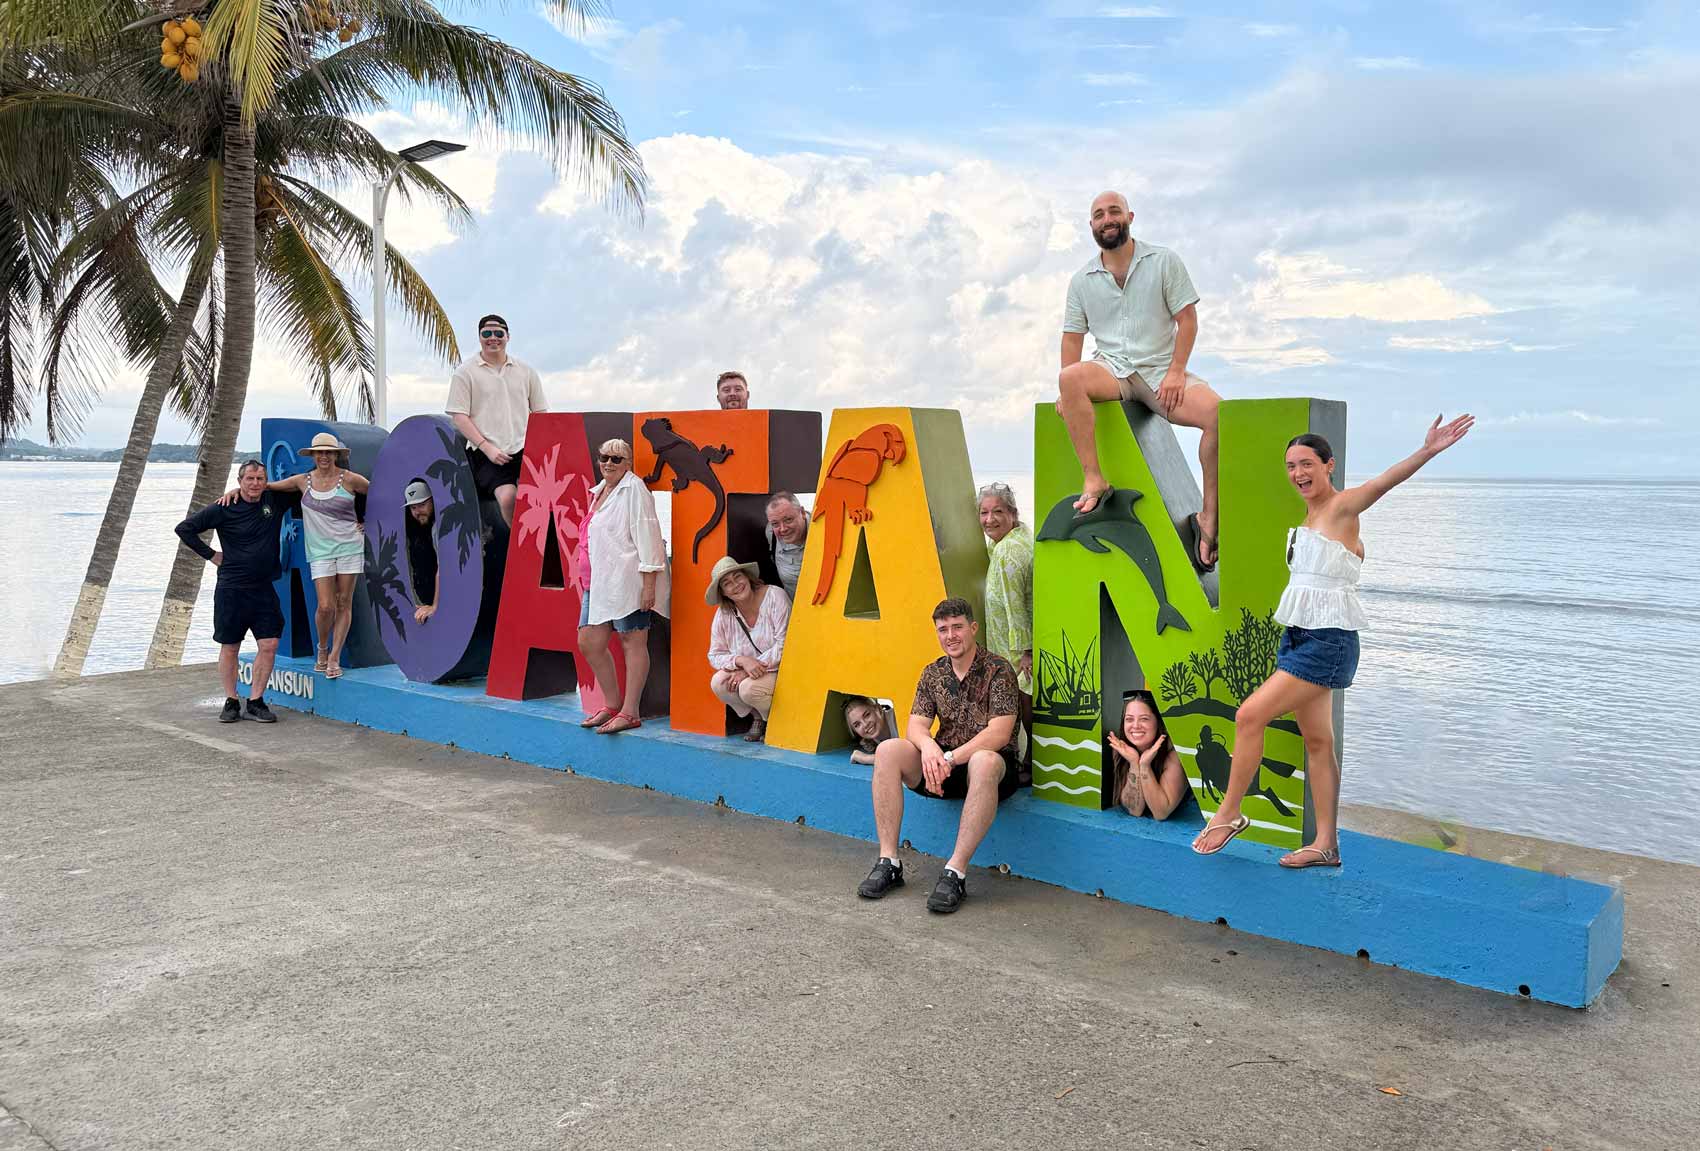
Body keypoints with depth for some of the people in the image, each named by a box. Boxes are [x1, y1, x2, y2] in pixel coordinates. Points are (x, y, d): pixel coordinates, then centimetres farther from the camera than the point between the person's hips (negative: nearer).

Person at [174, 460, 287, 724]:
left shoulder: (275, 502, 3)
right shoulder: (224, 509, -5)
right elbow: (184, 528, 0)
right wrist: (211, 555, -2)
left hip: (264, 589, 2)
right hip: (231, 590, -2)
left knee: (269, 645, -5)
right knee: (229, 647, 5)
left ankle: (255, 701, 6)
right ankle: (231, 702, 17)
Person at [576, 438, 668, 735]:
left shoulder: (634, 489, -7)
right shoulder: (599, 491, 19)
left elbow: (646, 535, -13)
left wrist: (649, 583, -18)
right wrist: (587, 580, 23)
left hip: (627, 579, -9)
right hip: (599, 580, 9)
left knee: (632, 643, -2)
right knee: (589, 642, 7)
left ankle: (630, 713, 2)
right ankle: (613, 705, 20)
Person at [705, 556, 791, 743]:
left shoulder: (774, 596, -15)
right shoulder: (723, 614, -3)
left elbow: (785, 645, -19)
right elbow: (715, 656, -2)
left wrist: (752, 669, -21)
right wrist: (742, 661, -24)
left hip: (781, 671, -5)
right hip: (743, 673, 5)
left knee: (749, 688, -31)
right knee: (718, 683, -21)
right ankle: (759, 717, 5)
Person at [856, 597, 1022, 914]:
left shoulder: (998, 670, -7)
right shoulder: (933, 673, 10)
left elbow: (999, 734, -17)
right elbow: (916, 725, 1)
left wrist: (950, 758, -26)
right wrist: (928, 747, -24)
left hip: (989, 764, -5)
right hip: (942, 761, 5)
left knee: (984, 761, -41)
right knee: (888, 751, -20)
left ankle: (955, 872, -38)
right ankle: (888, 862, -20)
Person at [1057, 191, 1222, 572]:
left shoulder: (1164, 262, 5)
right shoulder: (1082, 280, 11)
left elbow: (1187, 319, 1)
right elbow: (1072, 337, 10)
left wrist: (1176, 372, -12)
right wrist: (1068, 391, -5)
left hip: (1161, 370, -1)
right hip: (1112, 369, 1)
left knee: (1217, 412, -29)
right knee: (1070, 378, -35)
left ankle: (1208, 518, -20)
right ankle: (1094, 479, -32)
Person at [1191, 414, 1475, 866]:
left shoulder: (1341, 506, -13)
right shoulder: (1311, 515, 13)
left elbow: (1384, 481, -30)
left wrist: (1427, 451, -45)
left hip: (1327, 641, -9)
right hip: (1299, 635, 9)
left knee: (1249, 716, -11)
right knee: (1317, 741, 11)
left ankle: (1229, 813, 4)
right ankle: (1326, 845, 18)